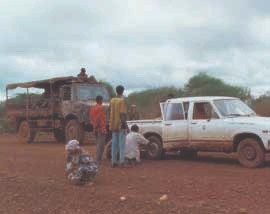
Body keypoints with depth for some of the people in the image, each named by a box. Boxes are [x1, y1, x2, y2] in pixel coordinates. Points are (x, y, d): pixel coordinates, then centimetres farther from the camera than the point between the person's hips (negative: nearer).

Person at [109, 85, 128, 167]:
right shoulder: (122, 101, -12)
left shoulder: (112, 100, 8)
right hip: (121, 125, -6)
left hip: (113, 125, 6)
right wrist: (125, 124, -15)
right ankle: (122, 162, -2)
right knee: (121, 144, -1)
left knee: (114, 144, 9)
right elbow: (122, 114, -17)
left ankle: (113, 162, 10)